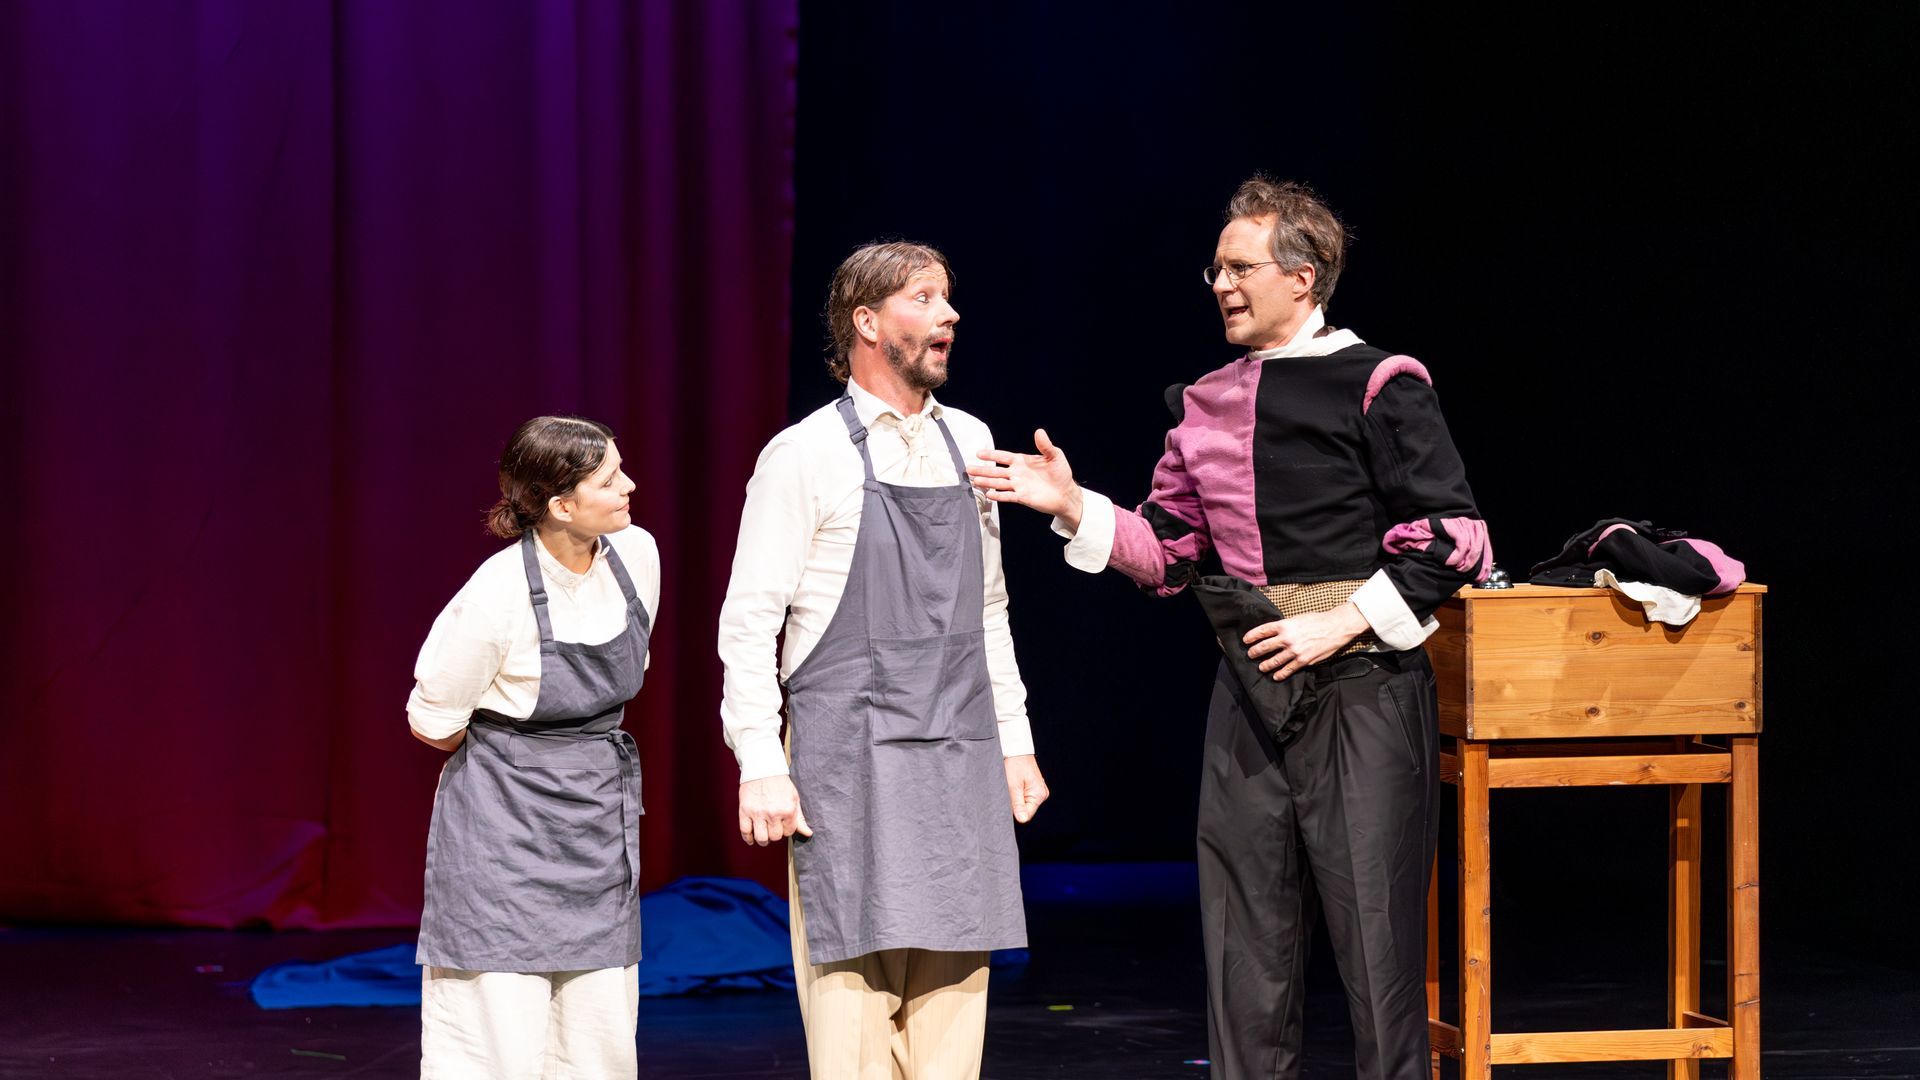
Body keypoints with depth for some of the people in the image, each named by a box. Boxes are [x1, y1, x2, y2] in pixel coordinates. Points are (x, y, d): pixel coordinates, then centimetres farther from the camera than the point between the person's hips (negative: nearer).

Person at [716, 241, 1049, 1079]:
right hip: (850, 759, -5)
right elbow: (748, 622, -6)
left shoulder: (968, 442, 13)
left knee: (952, 1002, 3)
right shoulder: (806, 456, -5)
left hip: (961, 760, 5)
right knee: (855, 1006, -9)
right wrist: (761, 768, -12)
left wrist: (1013, 738, 17)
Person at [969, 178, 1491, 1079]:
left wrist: (1344, 623, -14)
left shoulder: (1380, 387, -6)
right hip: (1249, 695, 6)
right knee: (1244, 946, 8)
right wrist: (1073, 507, 4)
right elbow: (1167, 555, 17)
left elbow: (1456, 539, -9)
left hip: (1361, 691, -6)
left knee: (1377, 937, -5)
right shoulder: (1207, 404, 12)